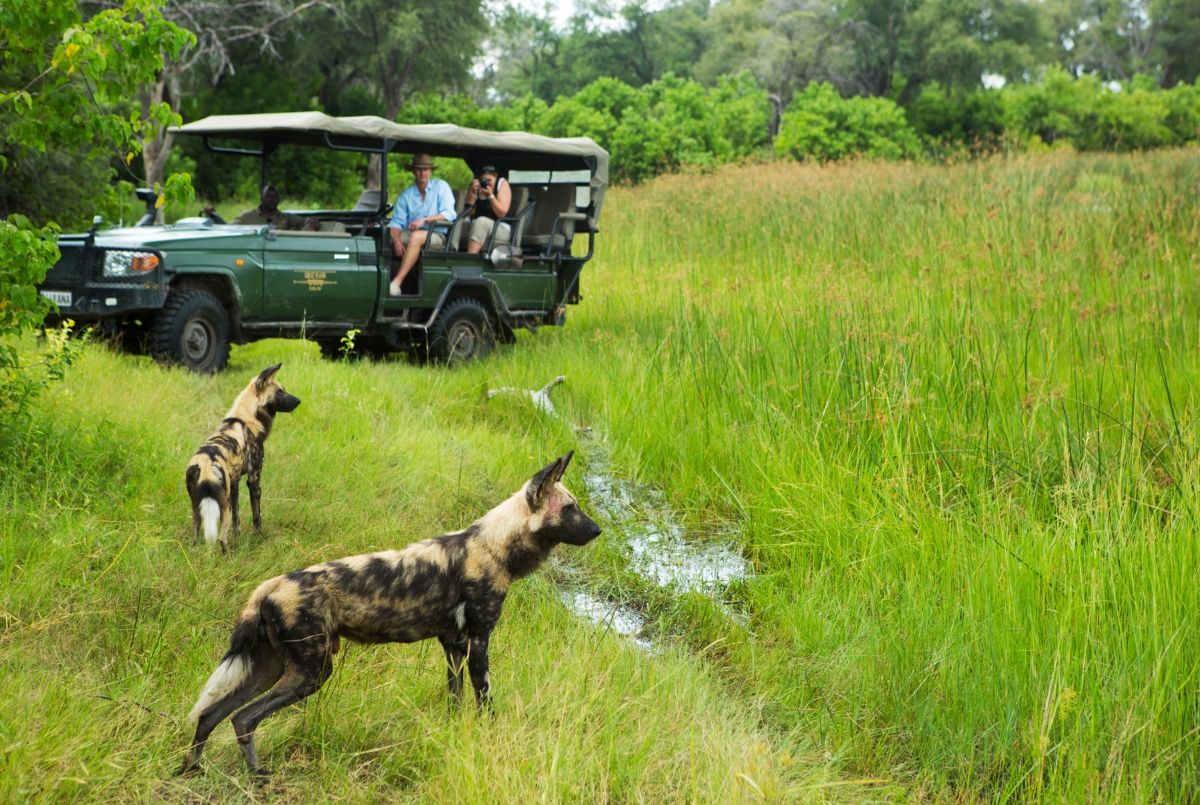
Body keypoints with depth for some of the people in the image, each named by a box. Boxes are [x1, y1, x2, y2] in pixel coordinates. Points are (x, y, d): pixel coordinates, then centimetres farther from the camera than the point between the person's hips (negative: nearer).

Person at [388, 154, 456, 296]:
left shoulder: (441, 187, 6)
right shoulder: (406, 195, 13)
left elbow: (449, 214, -7)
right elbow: (397, 222, 2)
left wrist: (424, 219, -21)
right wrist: (397, 240, -19)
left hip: (437, 236, -4)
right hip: (412, 234, 4)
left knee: (416, 236, -36)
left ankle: (397, 282, -41)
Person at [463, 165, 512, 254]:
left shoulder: (502, 184, 1)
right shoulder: (475, 185, 9)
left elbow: (502, 213, -9)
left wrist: (490, 195, -18)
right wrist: (473, 193, -11)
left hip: (502, 230, -3)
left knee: (481, 221, -34)